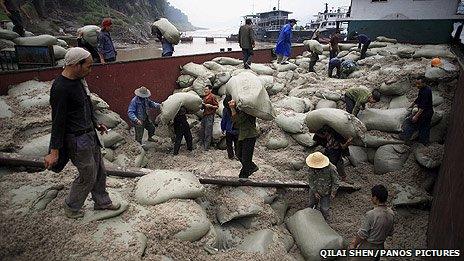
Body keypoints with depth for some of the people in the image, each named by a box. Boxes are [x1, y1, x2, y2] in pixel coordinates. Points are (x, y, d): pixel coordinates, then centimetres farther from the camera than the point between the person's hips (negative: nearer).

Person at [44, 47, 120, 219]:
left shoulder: (79, 80, 6)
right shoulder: (60, 88, -22)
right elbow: (58, 121, -21)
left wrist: (96, 124, 26)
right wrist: (54, 151, -18)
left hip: (90, 134, 9)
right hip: (77, 139, -9)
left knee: (100, 171, 17)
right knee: (88, 176, 4)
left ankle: (102, 202, 35)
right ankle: (71, 207, 28)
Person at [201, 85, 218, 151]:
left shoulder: (212, 96, -6)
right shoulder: (204, 97, 16)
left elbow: (217, 106, -6)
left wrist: (210, 106, -20)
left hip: (210, 115, -8)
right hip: (204, 115, 8)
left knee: (208, 132, -7)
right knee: (203, 131, 10)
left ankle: (206, 147, -3)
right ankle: (203, 145, 21)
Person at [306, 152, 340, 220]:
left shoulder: (331, 168, -32)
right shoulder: (312, 167, -23)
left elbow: (335, 181, -16)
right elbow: (310, 180, -9)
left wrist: (333, 193, -9)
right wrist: (314, 191, -11)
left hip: (325, 193, -3)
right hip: (314, 191, 3)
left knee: (324, 209, 12)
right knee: (312, 204, 24)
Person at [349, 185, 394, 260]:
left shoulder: (371, 214, -30)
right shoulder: (391, 213, -8)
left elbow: (362, 234, -22)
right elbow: (390, 233, 6)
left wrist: (354, 245, -7)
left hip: (367, 248, -6)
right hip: (380, 247, 7)